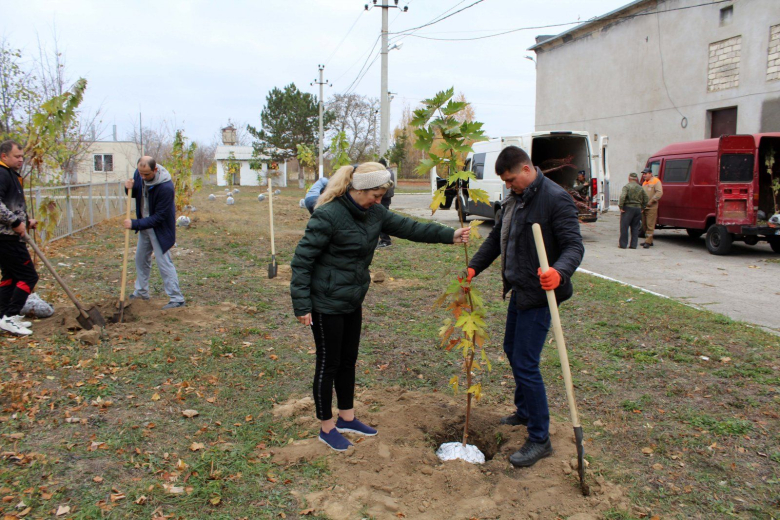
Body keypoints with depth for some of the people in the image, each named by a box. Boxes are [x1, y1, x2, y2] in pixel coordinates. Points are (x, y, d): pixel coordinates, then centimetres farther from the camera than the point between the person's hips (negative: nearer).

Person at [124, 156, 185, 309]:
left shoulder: (166, 187, -31)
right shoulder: (139, 174, -9)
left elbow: (159, 217, -26)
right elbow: (136, 193, 10)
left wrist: (135, 224, -25)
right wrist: (130, 188, -14)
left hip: (160, 229, -8)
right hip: (144, 225, 8)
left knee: (164, 262, -7)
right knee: (141, 259, 19)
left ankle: (177, 298, 1)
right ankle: (141, 292, 36)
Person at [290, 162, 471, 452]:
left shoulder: (373, 212, 2)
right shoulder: (328, 215, -22)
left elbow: (407, 227, 8)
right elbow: (302, 260, -19)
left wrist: (449, 235, 2)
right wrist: (302, 305, -19)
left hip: (353, 302, 8)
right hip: (326, 305, -8)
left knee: (349, 360, 18)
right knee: (328, 364, 5)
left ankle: (347, 418, 36)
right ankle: (327, 428, 23)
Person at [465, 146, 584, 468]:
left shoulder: (556, 199, -17)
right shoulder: (512, 200, 10)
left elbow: (574, 245, -22)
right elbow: (496, 238, 18)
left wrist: (559, 272, -41)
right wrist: (474, 267, 6)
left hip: (538, 294, -10)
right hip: (518, 290, 10)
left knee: (525, 364, -8)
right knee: (512, 350, 22)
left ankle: (540, 439, 6)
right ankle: (525, 411, 44)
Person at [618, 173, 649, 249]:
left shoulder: (627, 186, -6)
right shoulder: (640, 188, 11)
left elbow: (622, 196, -21)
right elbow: (646, 199, 13)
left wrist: (621, 206, -15)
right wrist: (642, 208, 19)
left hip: (628, 208, -5)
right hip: (638, 208, 5)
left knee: (624, 227, 2)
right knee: (635, 228, 10)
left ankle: (623, 244, 2)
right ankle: (633, 245, 10)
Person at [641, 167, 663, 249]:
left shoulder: (656, 181, -4)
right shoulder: (644, 182, 20)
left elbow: (659, 193, -14)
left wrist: (650, 202, -18)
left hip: (651, 208, -8)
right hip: (643, 207, 8)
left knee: (650, 225, -8)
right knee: (644, 225, 12)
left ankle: (648, 242, -9)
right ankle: (649, 240, 21)